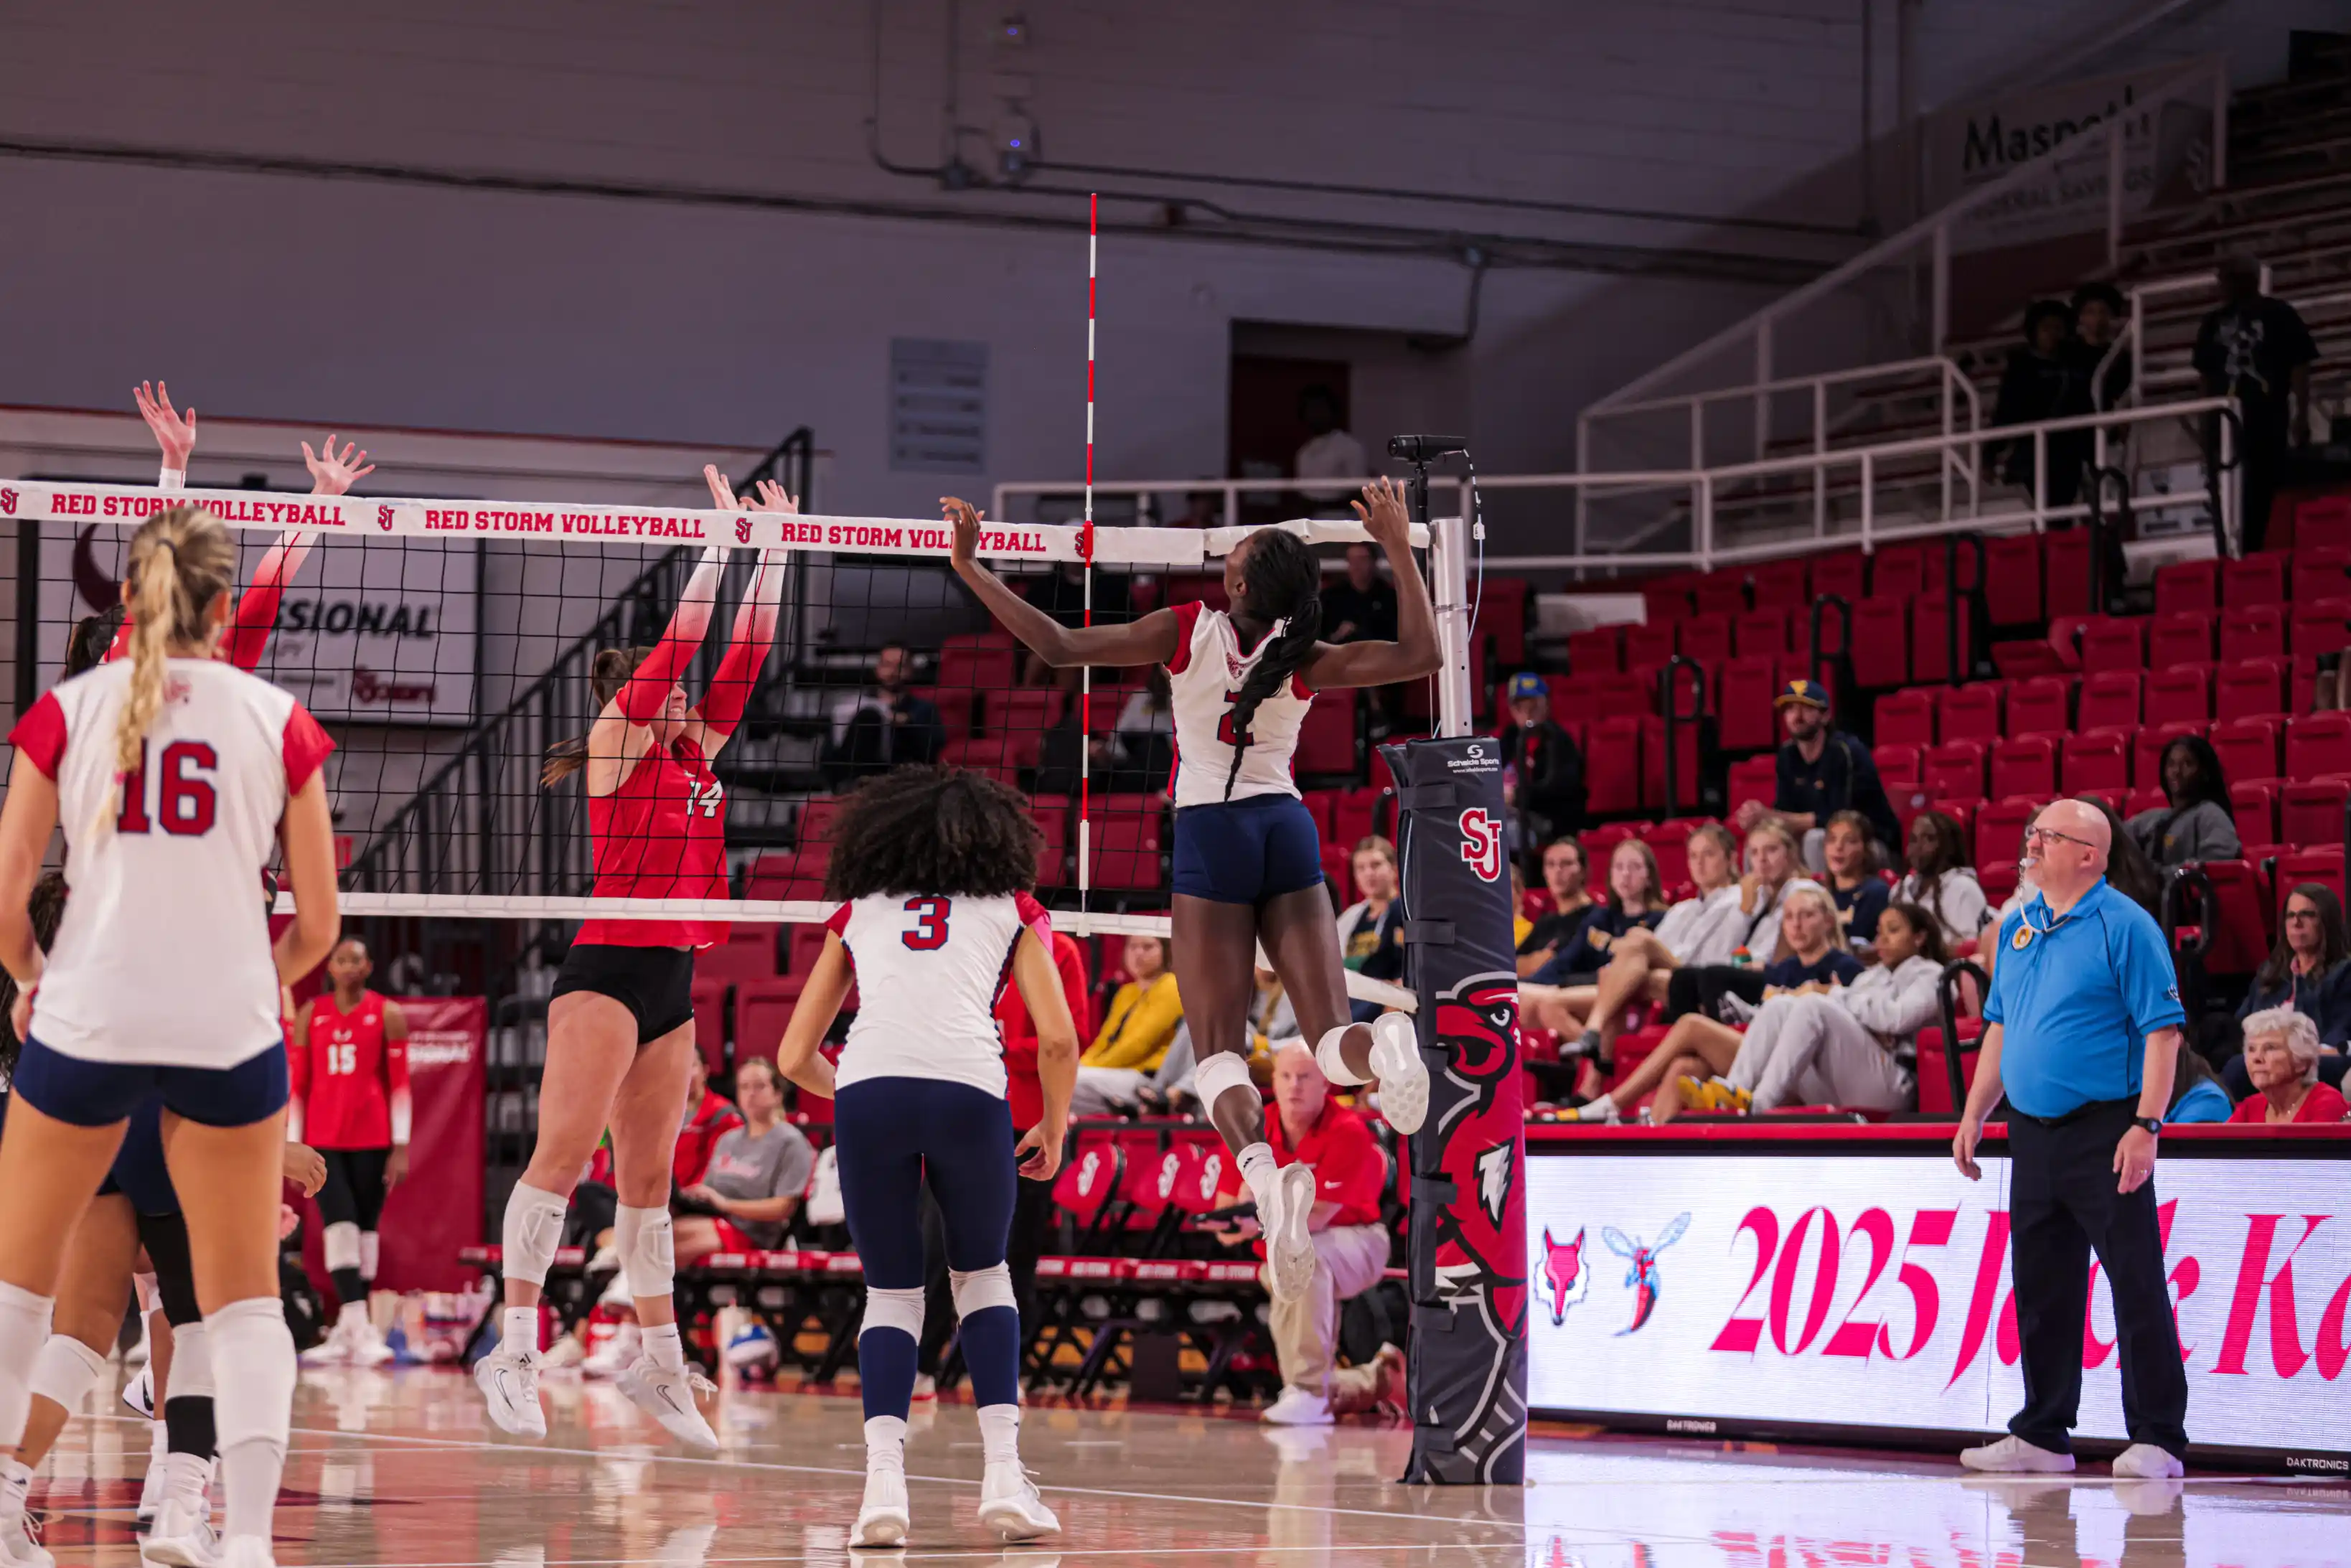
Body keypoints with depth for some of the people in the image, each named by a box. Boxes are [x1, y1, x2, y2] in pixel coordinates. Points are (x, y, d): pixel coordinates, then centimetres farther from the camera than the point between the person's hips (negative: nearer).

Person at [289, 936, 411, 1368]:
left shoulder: (387, 1015, 3)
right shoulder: (310, 1016, 8)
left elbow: (400, 1084, 0)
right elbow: (297, 1084, 9)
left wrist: (401, 1147, -5)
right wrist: (293, 1145, 4)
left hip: (372, 1140, 0)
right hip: (324, 1139, 0)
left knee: (365, 1230, 3)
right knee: (340, 1226, -13)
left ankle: (346, 1333, 10)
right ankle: (359, 1329, -19)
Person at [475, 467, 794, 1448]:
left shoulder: (695, 755, 17)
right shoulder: (615, 742, -2)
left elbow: (743, 657, 16)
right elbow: (681, 639, -8)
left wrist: (774, 554, 13)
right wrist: (721, 538, -6)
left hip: (674, 980, 8)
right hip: (610, 966, -7)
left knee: (648, 1177, 10)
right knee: (564, 1150, -12)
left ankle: (658, 1363, 11)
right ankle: (515, 1348, -13)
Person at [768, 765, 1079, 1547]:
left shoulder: (856, 913, 28)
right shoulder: (1012, 908, 24)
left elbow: (795, 1057, 26)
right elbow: (1057, 1039, 11)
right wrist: (1054, 1130, 27)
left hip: (866, 1094, 1)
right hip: (969, 1093, -1)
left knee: (891, 1293, 16)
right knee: (984, 1277, 22)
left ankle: (883, 1478, -5)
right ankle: (1003, 1475, 8)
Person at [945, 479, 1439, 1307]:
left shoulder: (1187, 631, -4)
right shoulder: (1305, 663, 1)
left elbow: (1059, 647, -5)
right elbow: (1422, 653, 3)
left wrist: (971, 567, 3)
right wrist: (1398, 548, 3)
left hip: (1211, 831, -2)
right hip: (1288, 827, 2)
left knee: (1218, 1048, -5)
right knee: (1332, 1037, 1)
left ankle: (1264, 1173, -36)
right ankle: (1384, 1045, -38)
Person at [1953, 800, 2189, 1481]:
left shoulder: (2125, 927, -9)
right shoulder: (2017, 927, 14)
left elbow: (2161, 1030, -13)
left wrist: (2145, 1126, -20)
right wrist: (1973, 1115, 17)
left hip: (2104, 1133, -7)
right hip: (2032, 1132, 7)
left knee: (2136, 1285, -6)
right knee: (2041, 1290, 12)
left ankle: (2157, 1438, -3)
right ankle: (2042, 1436, 19)